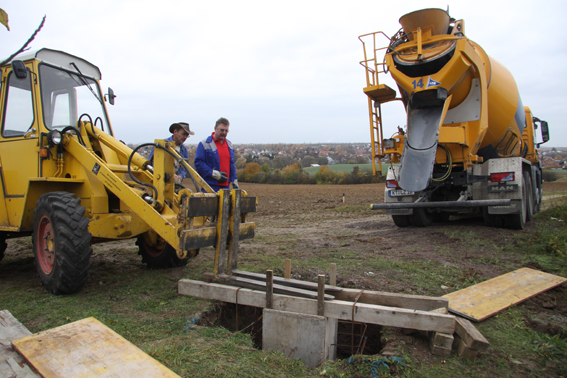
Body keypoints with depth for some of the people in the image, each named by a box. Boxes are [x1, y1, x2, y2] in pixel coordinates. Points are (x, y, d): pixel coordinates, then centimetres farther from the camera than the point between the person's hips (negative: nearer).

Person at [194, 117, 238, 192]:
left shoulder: (229, 144, 17)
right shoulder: (204, 144, -4)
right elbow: (198, 163, -11)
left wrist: (234, 181, 16)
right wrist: (214, 174, -17)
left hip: (225, 186, 6)